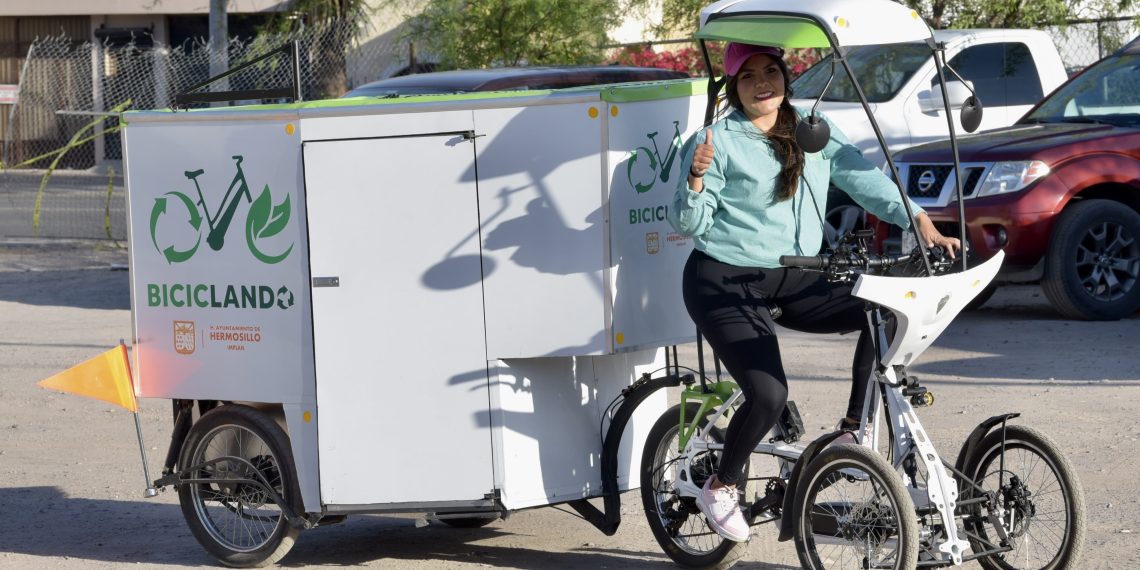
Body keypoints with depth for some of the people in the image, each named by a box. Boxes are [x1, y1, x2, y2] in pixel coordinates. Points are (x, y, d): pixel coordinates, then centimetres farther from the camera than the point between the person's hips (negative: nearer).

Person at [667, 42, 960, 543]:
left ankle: (854, 426, -1)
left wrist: (919, 221, -9)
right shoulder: (719, 141, -9)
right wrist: (697, 176, -28)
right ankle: (720, 488, 3)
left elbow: (864, 178, 3)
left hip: (793, 281, 6)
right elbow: (688, 224, -9)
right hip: (726, 284, -6)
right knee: (769, 394, -22)